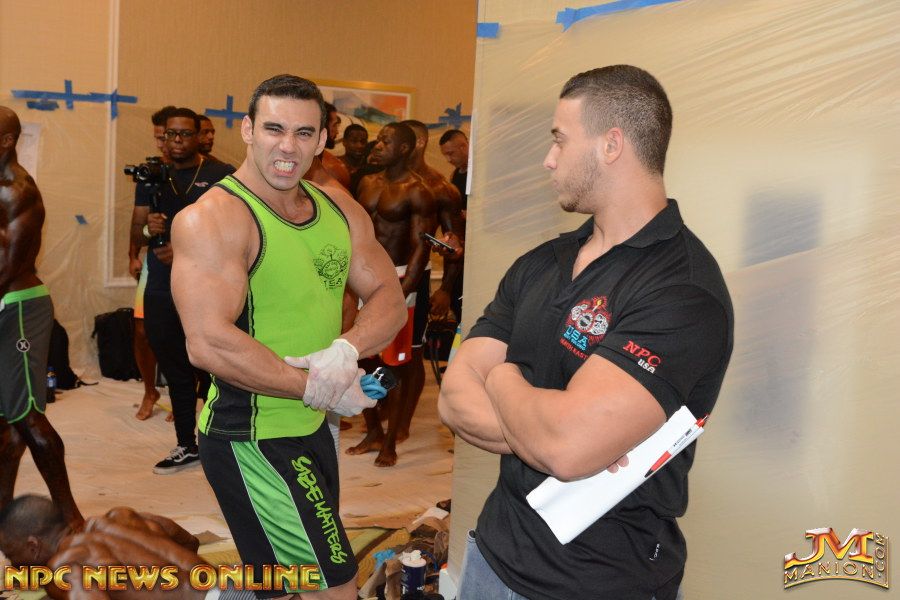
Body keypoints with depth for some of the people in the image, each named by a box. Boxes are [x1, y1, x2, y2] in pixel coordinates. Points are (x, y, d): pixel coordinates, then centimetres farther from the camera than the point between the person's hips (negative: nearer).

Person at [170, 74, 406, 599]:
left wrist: (347, 349, -16)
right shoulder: (212, 218, -17)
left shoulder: (339, 208, 6)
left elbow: (389, 299, 4)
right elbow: (210, 343, -26)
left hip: (313, 427, 8)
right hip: (252, 437, -8)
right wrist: (316, 388, -20)